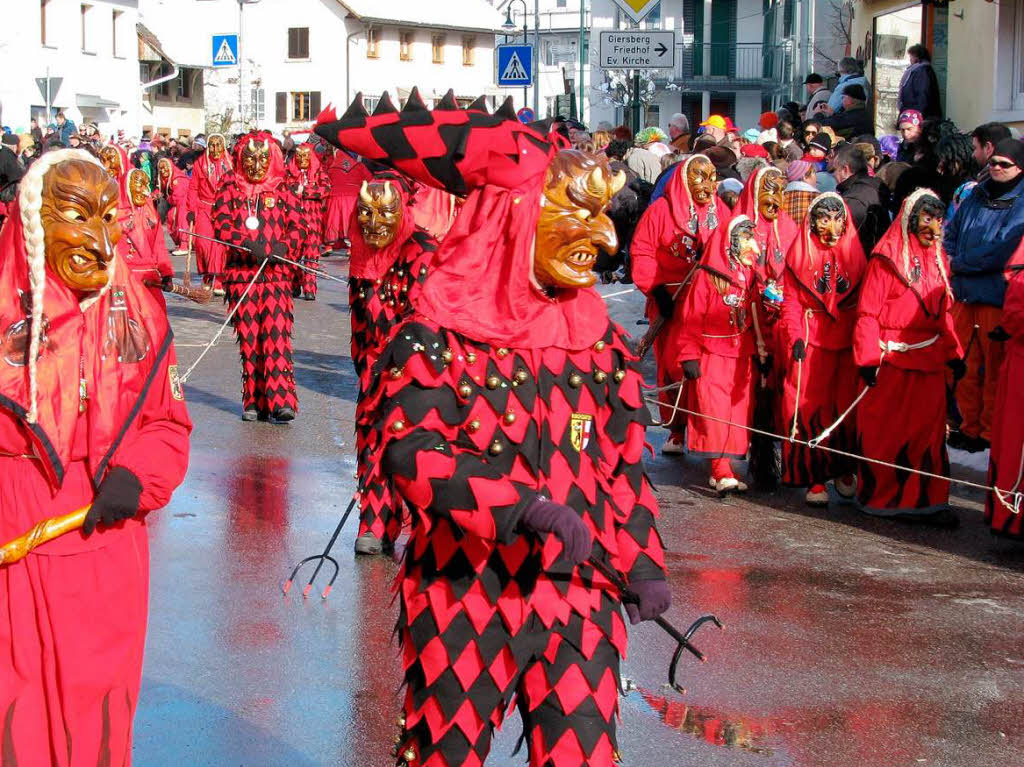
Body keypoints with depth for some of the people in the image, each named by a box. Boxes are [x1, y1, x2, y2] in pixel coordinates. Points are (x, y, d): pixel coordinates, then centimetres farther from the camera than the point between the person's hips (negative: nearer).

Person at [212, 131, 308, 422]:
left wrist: (282, 249, -18)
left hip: (276, 272, -1)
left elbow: (298, 226, 3)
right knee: (248, 337, 3)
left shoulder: (282, 189, 10)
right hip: (241, 271, 1)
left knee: (277, 333, -12)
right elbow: (221, 223, -5)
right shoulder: (229, 188, 9)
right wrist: (252, 245, -20)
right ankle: (254, 401, 10)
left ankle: (280, 400, -17)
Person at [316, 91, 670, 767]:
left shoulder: (599, 338, 7)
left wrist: (643, 560, 6)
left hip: (578, 593, 4)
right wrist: (527, 507, -29)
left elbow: (621, 461, 13)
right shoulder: (440, 335, -10)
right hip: (464, 595, -4)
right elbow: (408, 450, -22)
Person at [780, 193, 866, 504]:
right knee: (809, 406, -6)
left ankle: (844, 469, 15)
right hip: (810, 340, -2)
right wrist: (795, 336, -11)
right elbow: (791, 301, 1)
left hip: (847, 341, 2)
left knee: (846, 406, 0)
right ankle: (814, 478, -2)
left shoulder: (854, 252, 10)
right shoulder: (800, 254, 5)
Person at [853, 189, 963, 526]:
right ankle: (886, 498, 12)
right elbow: (868, 312, -9)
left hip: (929, 360, 6)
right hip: (892, 360, -6)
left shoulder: (937, 257, 14)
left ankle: (926, 500, 8)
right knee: (888, 431, 1)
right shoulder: (887, 257, -6)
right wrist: (868, 358, -15)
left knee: (929, 429, 4)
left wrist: (953, 353, 12)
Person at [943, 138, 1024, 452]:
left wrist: (960, 262, -8)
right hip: (964, 295, 6)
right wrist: (953, 262, -1)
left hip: (998, 298, -6)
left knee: (995, 370, 3)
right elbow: (950, 235, 20)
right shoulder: (976, 196, 13)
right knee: (965, 367, 9)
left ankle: (990, 432, 13)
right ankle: (970, 425, 21)